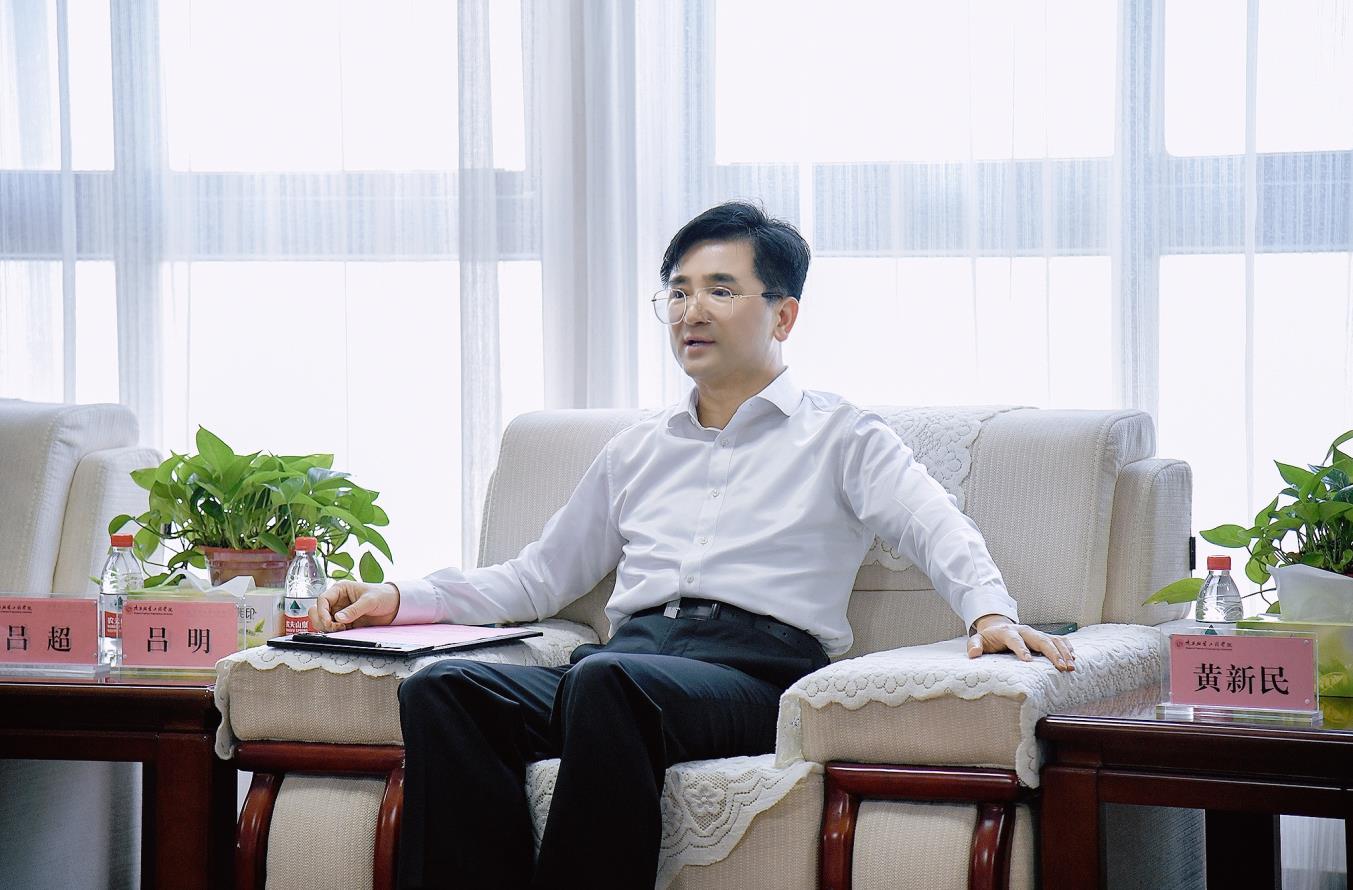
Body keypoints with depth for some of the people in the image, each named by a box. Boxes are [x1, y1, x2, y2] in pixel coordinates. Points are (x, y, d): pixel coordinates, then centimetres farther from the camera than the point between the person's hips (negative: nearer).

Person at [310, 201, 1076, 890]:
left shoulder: (839, 436, 15)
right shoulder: (639, 451, 31)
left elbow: (938, 530, -1)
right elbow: (539, 578, 33)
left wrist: (990, 612, -23)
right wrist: (399, 600, 20)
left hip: (756, 665, -5)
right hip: (628, 654, 5)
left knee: (609, 682, -40)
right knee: (442, 689, -25)